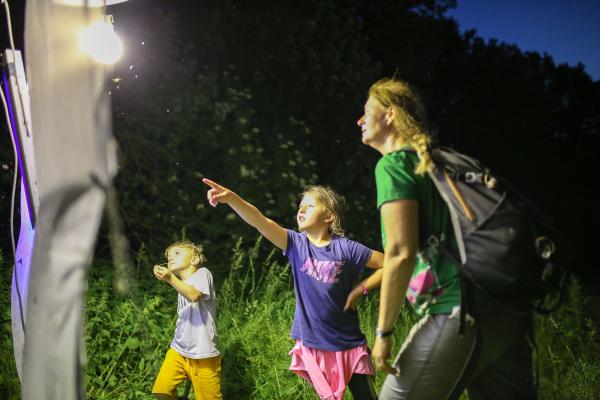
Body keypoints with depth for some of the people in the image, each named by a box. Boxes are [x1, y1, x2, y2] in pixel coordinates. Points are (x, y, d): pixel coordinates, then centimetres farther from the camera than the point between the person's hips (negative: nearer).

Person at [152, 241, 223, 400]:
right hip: (178, 350, 7)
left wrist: (170, 278, -36)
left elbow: (194, 295, -27)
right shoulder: (182, 285, 17)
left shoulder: (202, 273, -5)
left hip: (202, 353, -7)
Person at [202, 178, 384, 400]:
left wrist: (359, 290, -11)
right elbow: (260, 222, -19)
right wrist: (231, 198, -34)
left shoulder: (345, 248, -9)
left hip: (348, 344, -2)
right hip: (312, 344, 2)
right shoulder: (296, 244, -3)